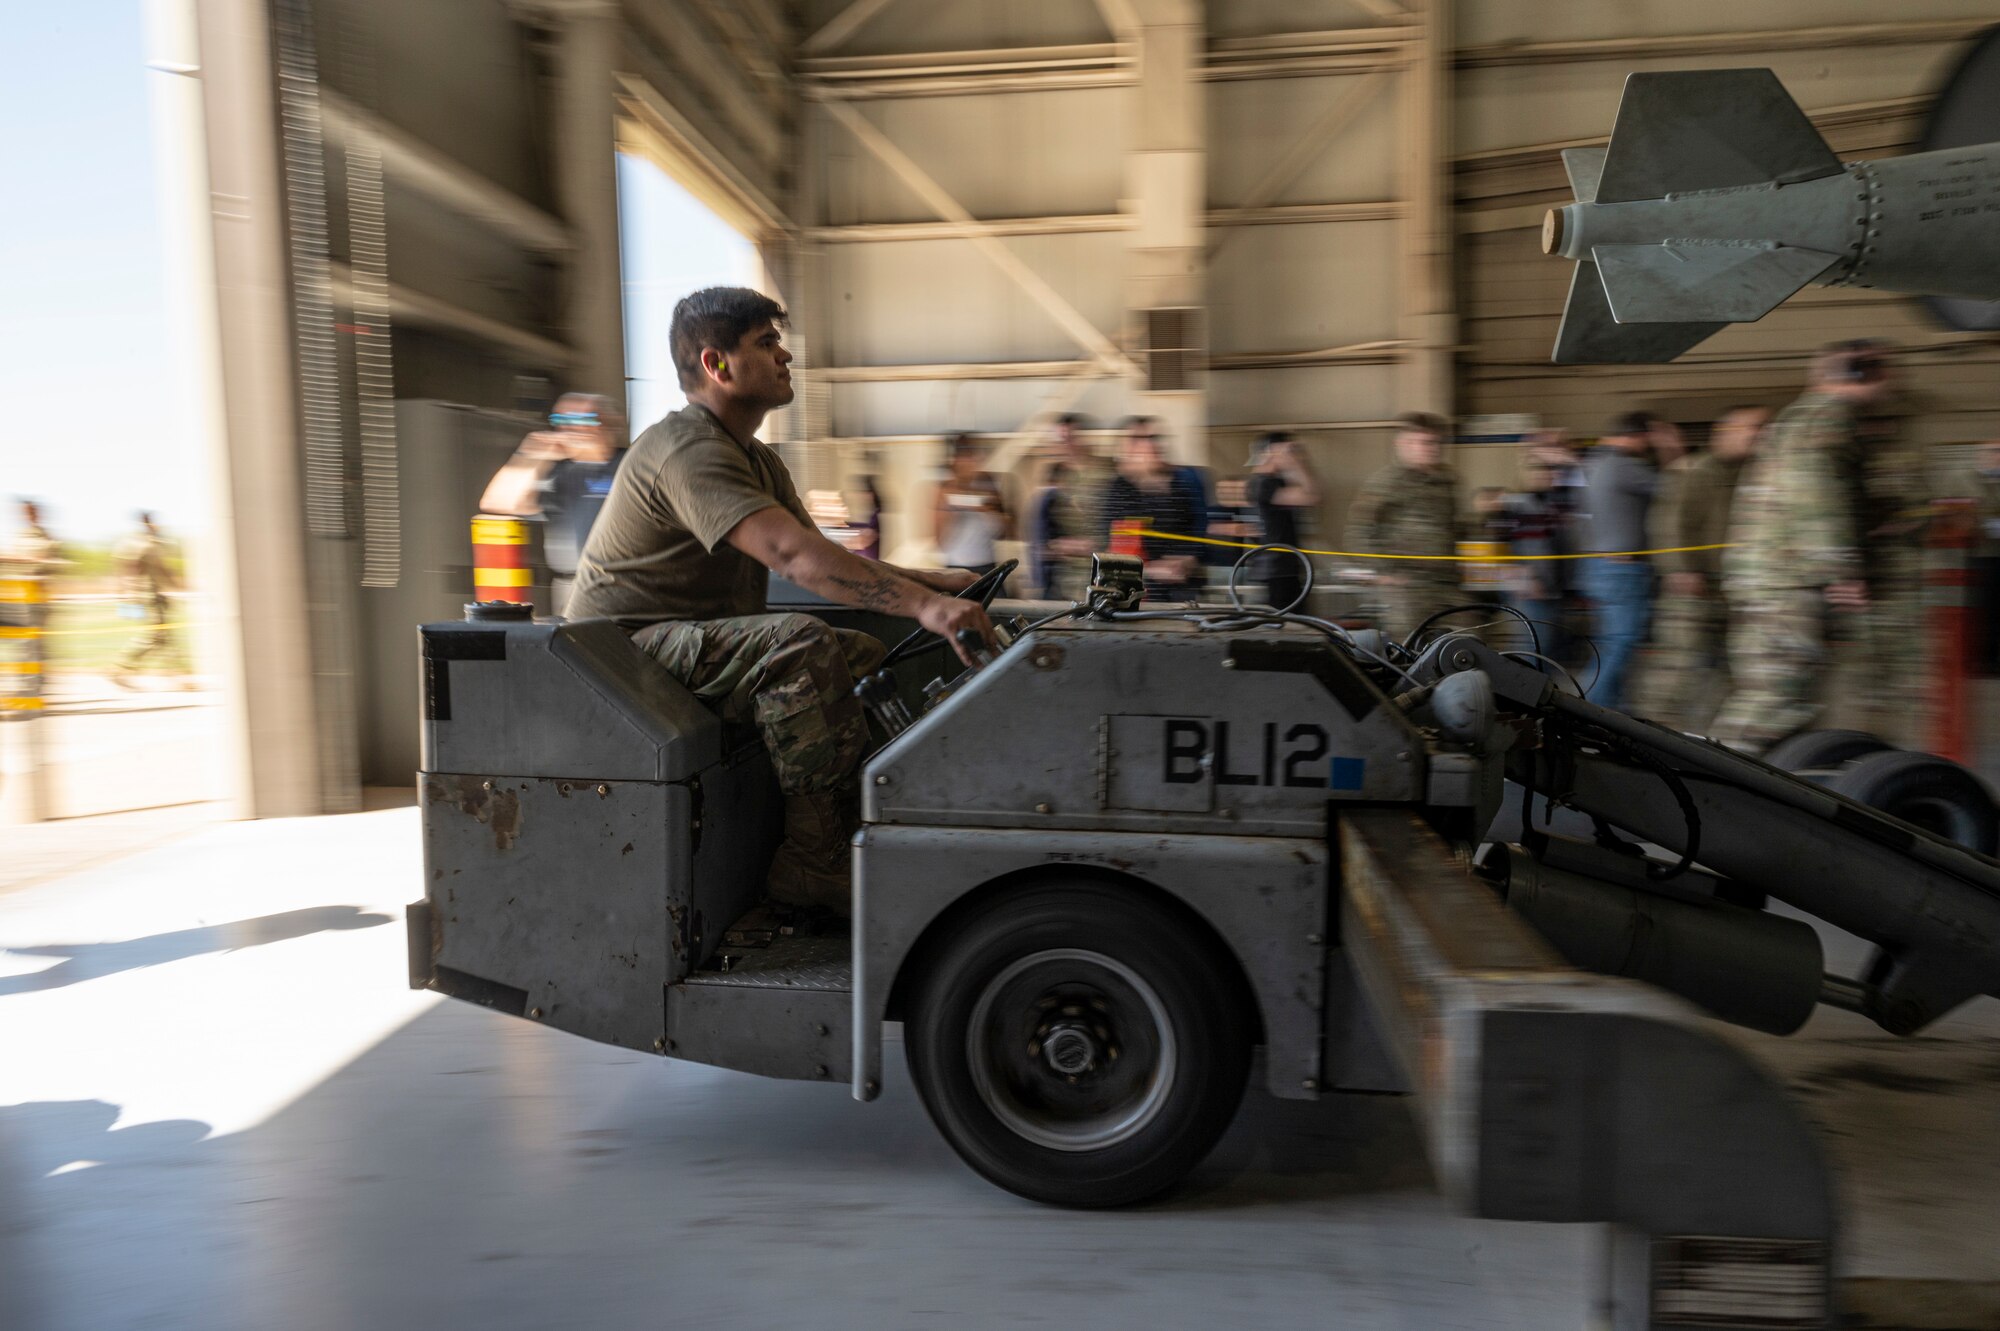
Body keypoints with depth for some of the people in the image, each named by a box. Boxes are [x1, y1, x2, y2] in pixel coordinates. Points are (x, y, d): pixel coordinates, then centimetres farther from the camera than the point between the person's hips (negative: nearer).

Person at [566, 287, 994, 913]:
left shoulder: (758, 460, 15)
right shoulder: (687, 450, -19)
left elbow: (823, 558, 11)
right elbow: (792, 554, -33)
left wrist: (932, 581, -2)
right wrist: (922, 605, -41)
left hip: (698, 640, 10)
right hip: (628, 650, -10)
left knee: (870, 654, 2)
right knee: (801, 645, -31)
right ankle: (812, 866, -23)